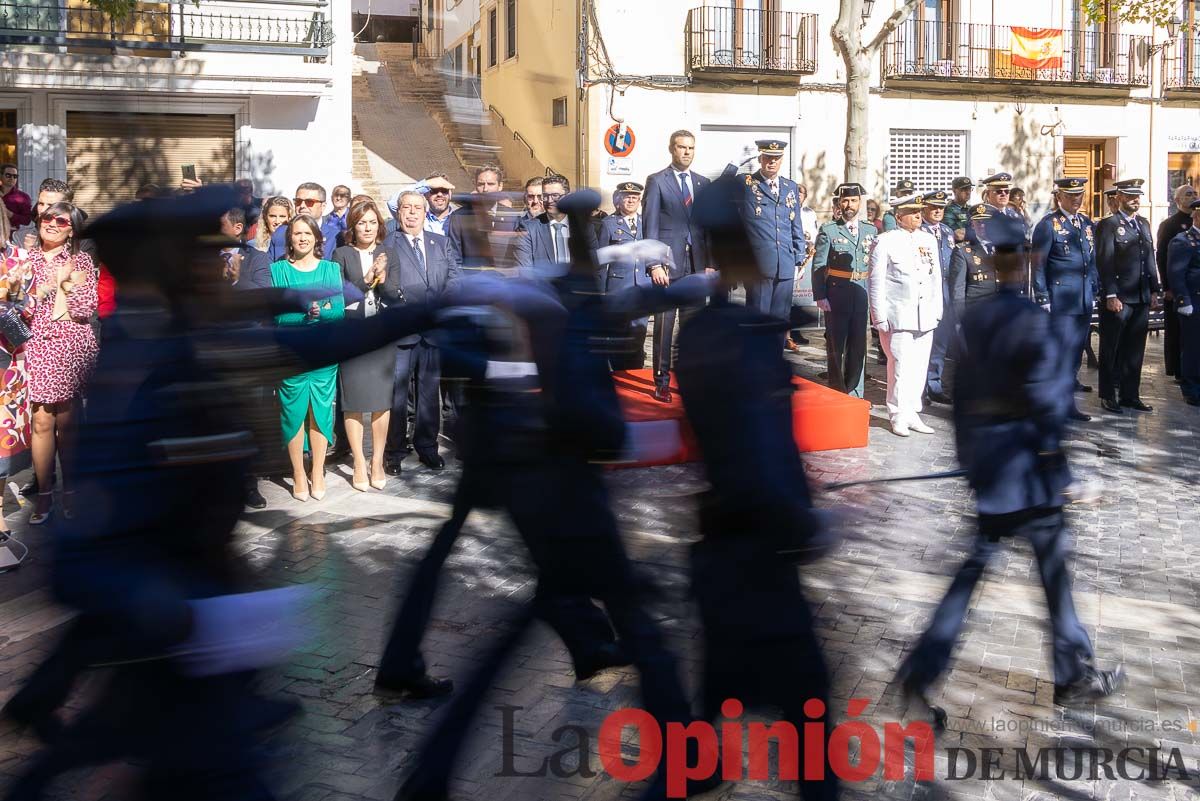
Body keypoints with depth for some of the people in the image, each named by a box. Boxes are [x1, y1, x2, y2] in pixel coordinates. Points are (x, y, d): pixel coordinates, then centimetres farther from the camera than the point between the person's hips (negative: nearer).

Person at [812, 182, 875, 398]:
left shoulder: (871, 230, 11)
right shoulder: (828, 231, 1)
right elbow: (818, 266, -2)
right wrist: (820, 296, -11)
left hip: (863, 296, 3)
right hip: (836, 296, -3)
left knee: (858, 345, 8)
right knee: (835, 345, 2)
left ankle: (854, 393, 17)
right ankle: (837, 392, 10)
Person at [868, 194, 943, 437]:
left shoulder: (929, 240, 13)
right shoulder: (885, 242, -3)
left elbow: (936, 277, 18)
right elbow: (875, 282, -4)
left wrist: (937, 310, 12)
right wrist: (880, 318, -8)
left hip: (926, 317, 5)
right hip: (898, 317, -5)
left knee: (920, 367, 7)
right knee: (900, 366, -5)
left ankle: (913, 414, 17)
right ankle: (899, 417, 7)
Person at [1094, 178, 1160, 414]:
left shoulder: (1144, 224, 15)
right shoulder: (1108, 225, -6)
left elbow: (1150, 259, 17)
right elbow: (1104, 262, -11)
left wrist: (1154, 291, 12)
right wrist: (1111, 296, -17)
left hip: (1142, 298, 6)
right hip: (1118, 299, -6)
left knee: (1135, 350, 11)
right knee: (1112, 350, 4)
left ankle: (1130, 395, 19)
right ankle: (1108, 395, 13)